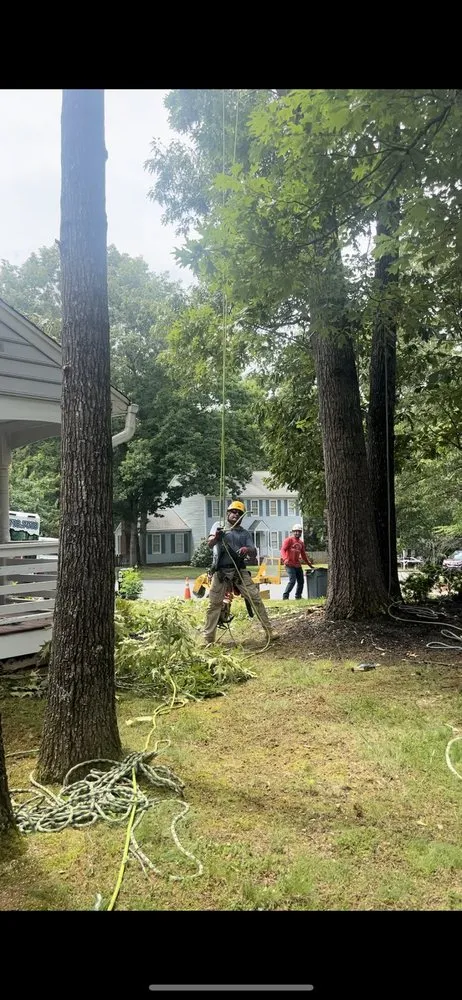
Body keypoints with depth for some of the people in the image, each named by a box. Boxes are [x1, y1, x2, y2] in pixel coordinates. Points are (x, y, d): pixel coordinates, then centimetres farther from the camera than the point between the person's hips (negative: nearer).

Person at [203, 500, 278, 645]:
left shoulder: (245, 533, 15)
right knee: (214, 604, 1)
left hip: (240, 570, 2)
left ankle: (269, 630, 5)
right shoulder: (219, 526, 10)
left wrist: (248, 550, -20)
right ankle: (208, 638, 8)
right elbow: (210, 544, -5)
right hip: (221, 571, -1)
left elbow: (254, 554, 5)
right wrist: (216, 536, -29)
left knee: (256, 599, -3)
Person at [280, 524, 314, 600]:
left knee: (301, 581, 10)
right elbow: (283, 550, -15)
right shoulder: (289, 540, -5)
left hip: (298, 565, 8)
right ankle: (285, 596, -9)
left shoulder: (301, 542, 17)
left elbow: (303, 555, 25)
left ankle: (298, 596, 24)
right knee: (292, 581, -17)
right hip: (290, 565, -7)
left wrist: (310, 564, 25)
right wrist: (285, 559, -33)